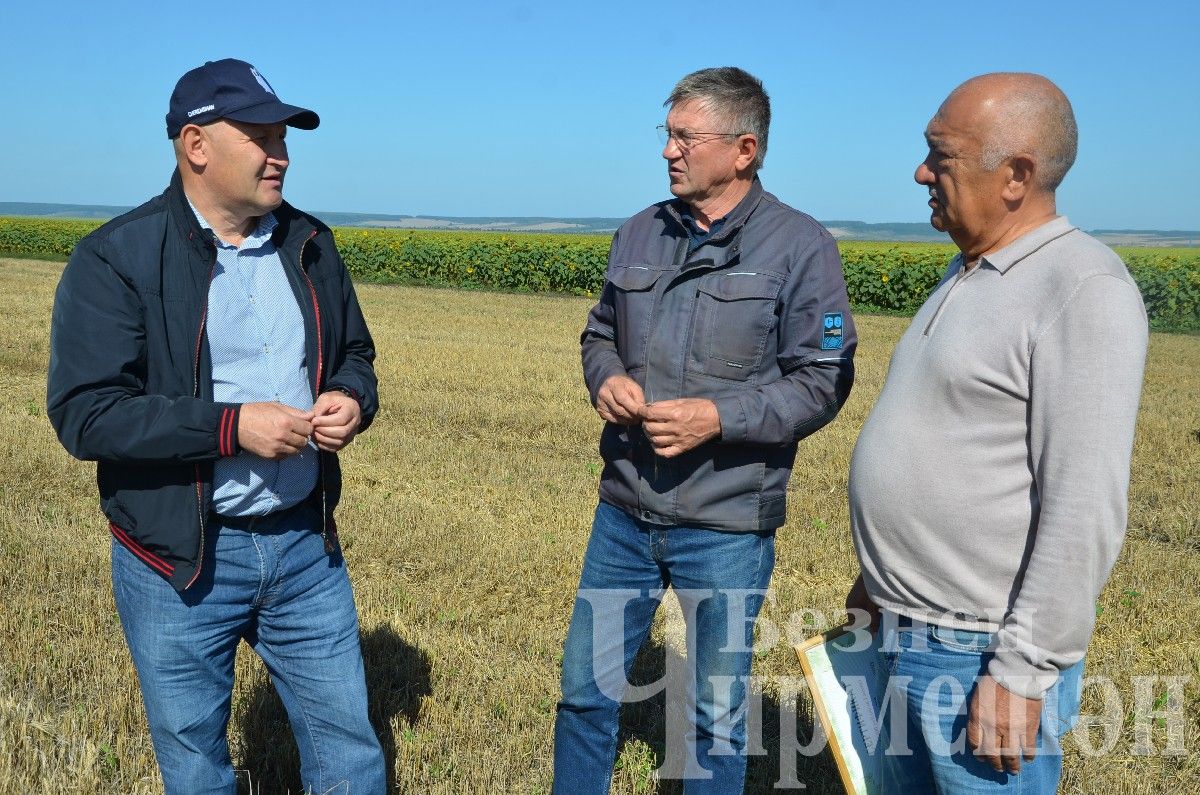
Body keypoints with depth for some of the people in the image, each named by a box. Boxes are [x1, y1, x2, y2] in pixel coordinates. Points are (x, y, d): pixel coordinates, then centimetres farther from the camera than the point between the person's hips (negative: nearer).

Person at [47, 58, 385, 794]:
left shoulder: (309, 244, 4)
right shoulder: (116, 259, -12)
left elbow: (355, 354, 15)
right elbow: (83, 415, -17)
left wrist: (354, 400, -8)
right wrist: (230, 426, -25)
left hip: (305, 544, 4)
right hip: (179, 558, -3)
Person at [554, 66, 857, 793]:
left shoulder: (801, 246, -9)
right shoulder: (640, 233, 6)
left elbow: (822, 383, -10)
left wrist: (718, 417, -22)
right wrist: (606, 380, -7)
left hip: (727, 523, -4)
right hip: (625, 510, 4)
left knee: (717, 712, 14)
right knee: (587, 687, 14)